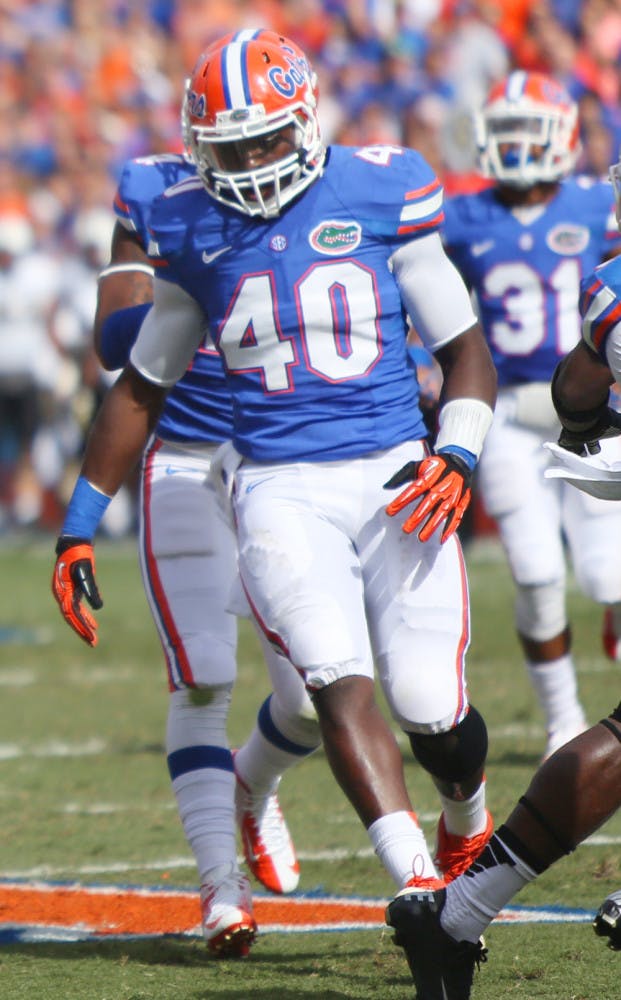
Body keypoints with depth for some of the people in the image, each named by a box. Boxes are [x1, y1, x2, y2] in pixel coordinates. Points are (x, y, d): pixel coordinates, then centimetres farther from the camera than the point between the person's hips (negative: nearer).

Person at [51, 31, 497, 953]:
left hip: (392, 474, -1)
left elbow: (466, 350, 8)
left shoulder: (380, 195, 3)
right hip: (278, 488, 1)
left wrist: (456, 455, -11)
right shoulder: (195, 231, 9)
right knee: (340, 688, -21)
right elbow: (142, 387, 20)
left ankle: (468, 824, 29)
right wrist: (80, 524, 19)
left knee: (432, 713, -5)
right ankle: (421, 888, -27)